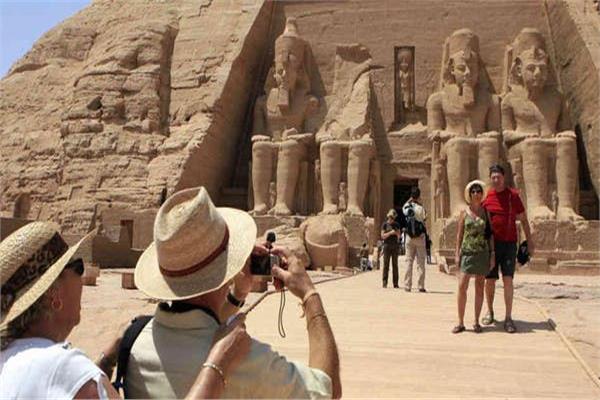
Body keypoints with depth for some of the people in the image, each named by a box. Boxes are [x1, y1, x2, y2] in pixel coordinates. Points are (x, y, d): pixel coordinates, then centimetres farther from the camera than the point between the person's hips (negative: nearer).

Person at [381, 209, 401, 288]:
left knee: (395, 264, 0)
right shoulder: (385, 224, 2)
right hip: (387, 245, -3)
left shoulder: (396, 224, 11)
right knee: (386, 264, -5)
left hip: (395, 246, 3)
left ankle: (395, 283, 1)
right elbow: (383, 236, -3)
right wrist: (390, 233, -17)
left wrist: (396, 233, -12)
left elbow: (399, 235, 10)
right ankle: (385, 283, -4)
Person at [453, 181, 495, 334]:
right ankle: (460, 322, -1)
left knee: (479, 287, 5)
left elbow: (491, 234, 6)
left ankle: (476, 322, 14)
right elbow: (459, 234, 6)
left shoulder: (486, 212, 6)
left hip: (483, 253, 1)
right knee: (462, 286, -8)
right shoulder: (464, 213, 5)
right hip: (467, 252, -1)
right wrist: (457, 254, -1)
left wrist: (492, 255, 0)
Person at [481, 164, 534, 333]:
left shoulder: (513, 195, 2)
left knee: (508, 279, -7)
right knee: (490, 280, 7)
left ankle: (508, 318, -2)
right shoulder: (486, 197, 1)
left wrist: (529, 241, 6)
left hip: (509, 243, -1)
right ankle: (490, 311, 28)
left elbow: (523, 219, 9)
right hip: (491, 243, 1)